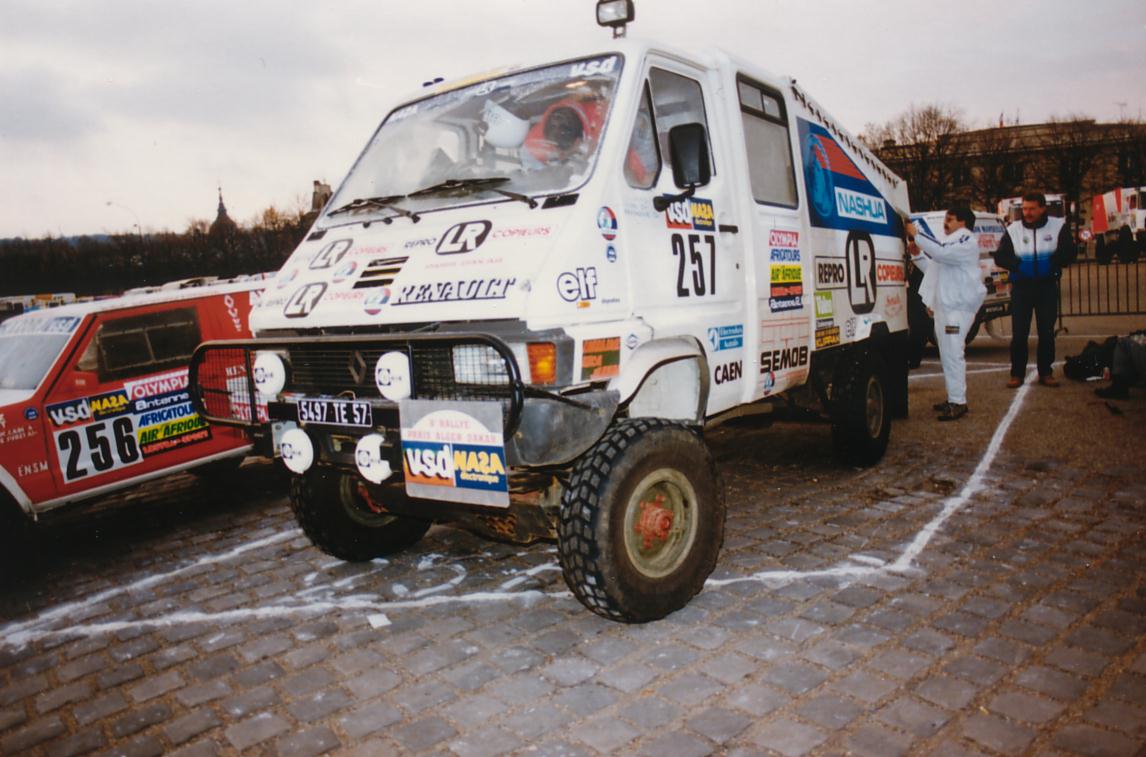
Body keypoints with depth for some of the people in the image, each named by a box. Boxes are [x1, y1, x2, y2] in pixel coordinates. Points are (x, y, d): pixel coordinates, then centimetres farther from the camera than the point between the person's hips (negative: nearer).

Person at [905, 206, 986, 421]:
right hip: (944, 305, 10)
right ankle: (954, 398, 20)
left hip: (958, 306, -10)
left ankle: (958, 402, -14)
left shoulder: (966, 240, -5)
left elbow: (942, 252, -24)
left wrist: (916, 235, -20)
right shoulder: (950, 241, 26)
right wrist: (917, 255, 14)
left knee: (952, 353, -15)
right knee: (947, 353, 13)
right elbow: (933, 268, 30)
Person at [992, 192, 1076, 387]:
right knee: (1019, 333, -2)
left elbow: (1069, 253, -2)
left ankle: (1046, 372, 17)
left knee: (1047, 332, 6)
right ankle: (1017, 373, 7)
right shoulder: (1013, 230, 1)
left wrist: (1051, 262, -18)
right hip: (1021, 286, 0)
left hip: (1047, 286, 0)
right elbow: (1000, 257, -1)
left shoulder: (1058, 226, 0)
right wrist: (1018, 264, -17)